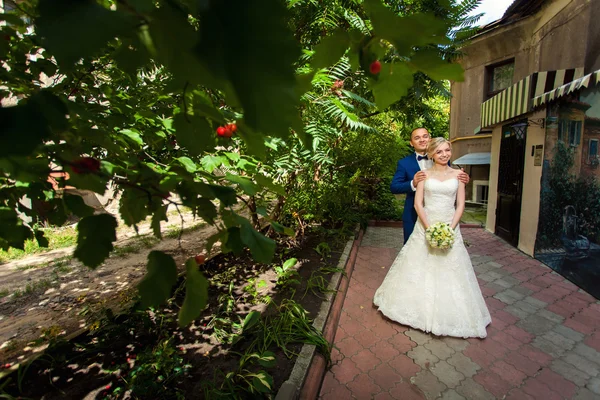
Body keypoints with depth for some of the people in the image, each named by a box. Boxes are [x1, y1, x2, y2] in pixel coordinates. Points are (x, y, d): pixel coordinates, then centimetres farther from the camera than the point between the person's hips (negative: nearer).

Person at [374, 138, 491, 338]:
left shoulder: (457, 174, 4)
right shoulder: (425, 174, 0)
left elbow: (460, 205, 2)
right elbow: (418, 203, -5)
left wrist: (450, 229, -11)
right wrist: (430, 228, -14)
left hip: (450, 226, 1)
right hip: (425, 225, -1)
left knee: (449, 271, 7)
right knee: (419, 268, 7)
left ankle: (448, 314, 27)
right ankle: (420, 306, 28)